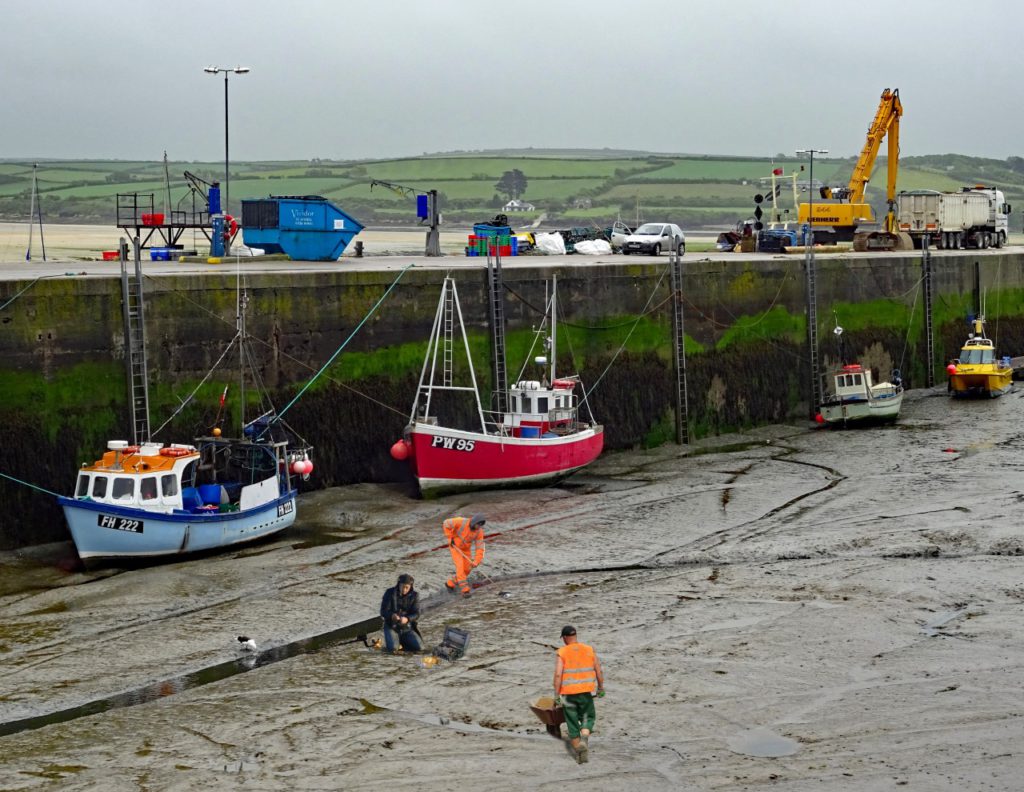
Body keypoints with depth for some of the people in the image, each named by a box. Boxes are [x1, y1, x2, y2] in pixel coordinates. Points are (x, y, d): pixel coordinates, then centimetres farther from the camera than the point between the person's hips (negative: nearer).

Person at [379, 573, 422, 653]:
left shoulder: (414, 595, -2)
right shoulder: (390, 593, -6)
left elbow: (416, 614, -9)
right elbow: (383, 611, -9)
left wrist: (407, 619, -31)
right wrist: (392, 615, -32)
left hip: (407, 628, 2)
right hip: (392, 626, -2)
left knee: (419, 647, -16)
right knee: (392, 648, -29)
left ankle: (402, 642, 13)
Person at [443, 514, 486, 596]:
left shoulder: (479, 531, -19)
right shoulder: (462, 522, -32)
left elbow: (480, 547, -19)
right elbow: (446, 523, -23)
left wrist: (476, 562, -29)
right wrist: (450, 538, -22)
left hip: (466, 549, 5)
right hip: (455, 546, -5)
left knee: (466, 570, 1)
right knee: (460, 566, -19)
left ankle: (450, 583, 24)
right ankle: (464, 590, -19)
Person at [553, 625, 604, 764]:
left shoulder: (562, 653, -5)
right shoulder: (589, 650, 3)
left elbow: (558, 675, -13)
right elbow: (599, 671, 5)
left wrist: (556, 695, -8)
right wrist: (601, 688, 18)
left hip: (568, 693, -1)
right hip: (586, 692, 1)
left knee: (572, 724, 11)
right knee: (588, 718, 17)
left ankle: (578, 752, 11)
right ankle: (584, 739, -11)